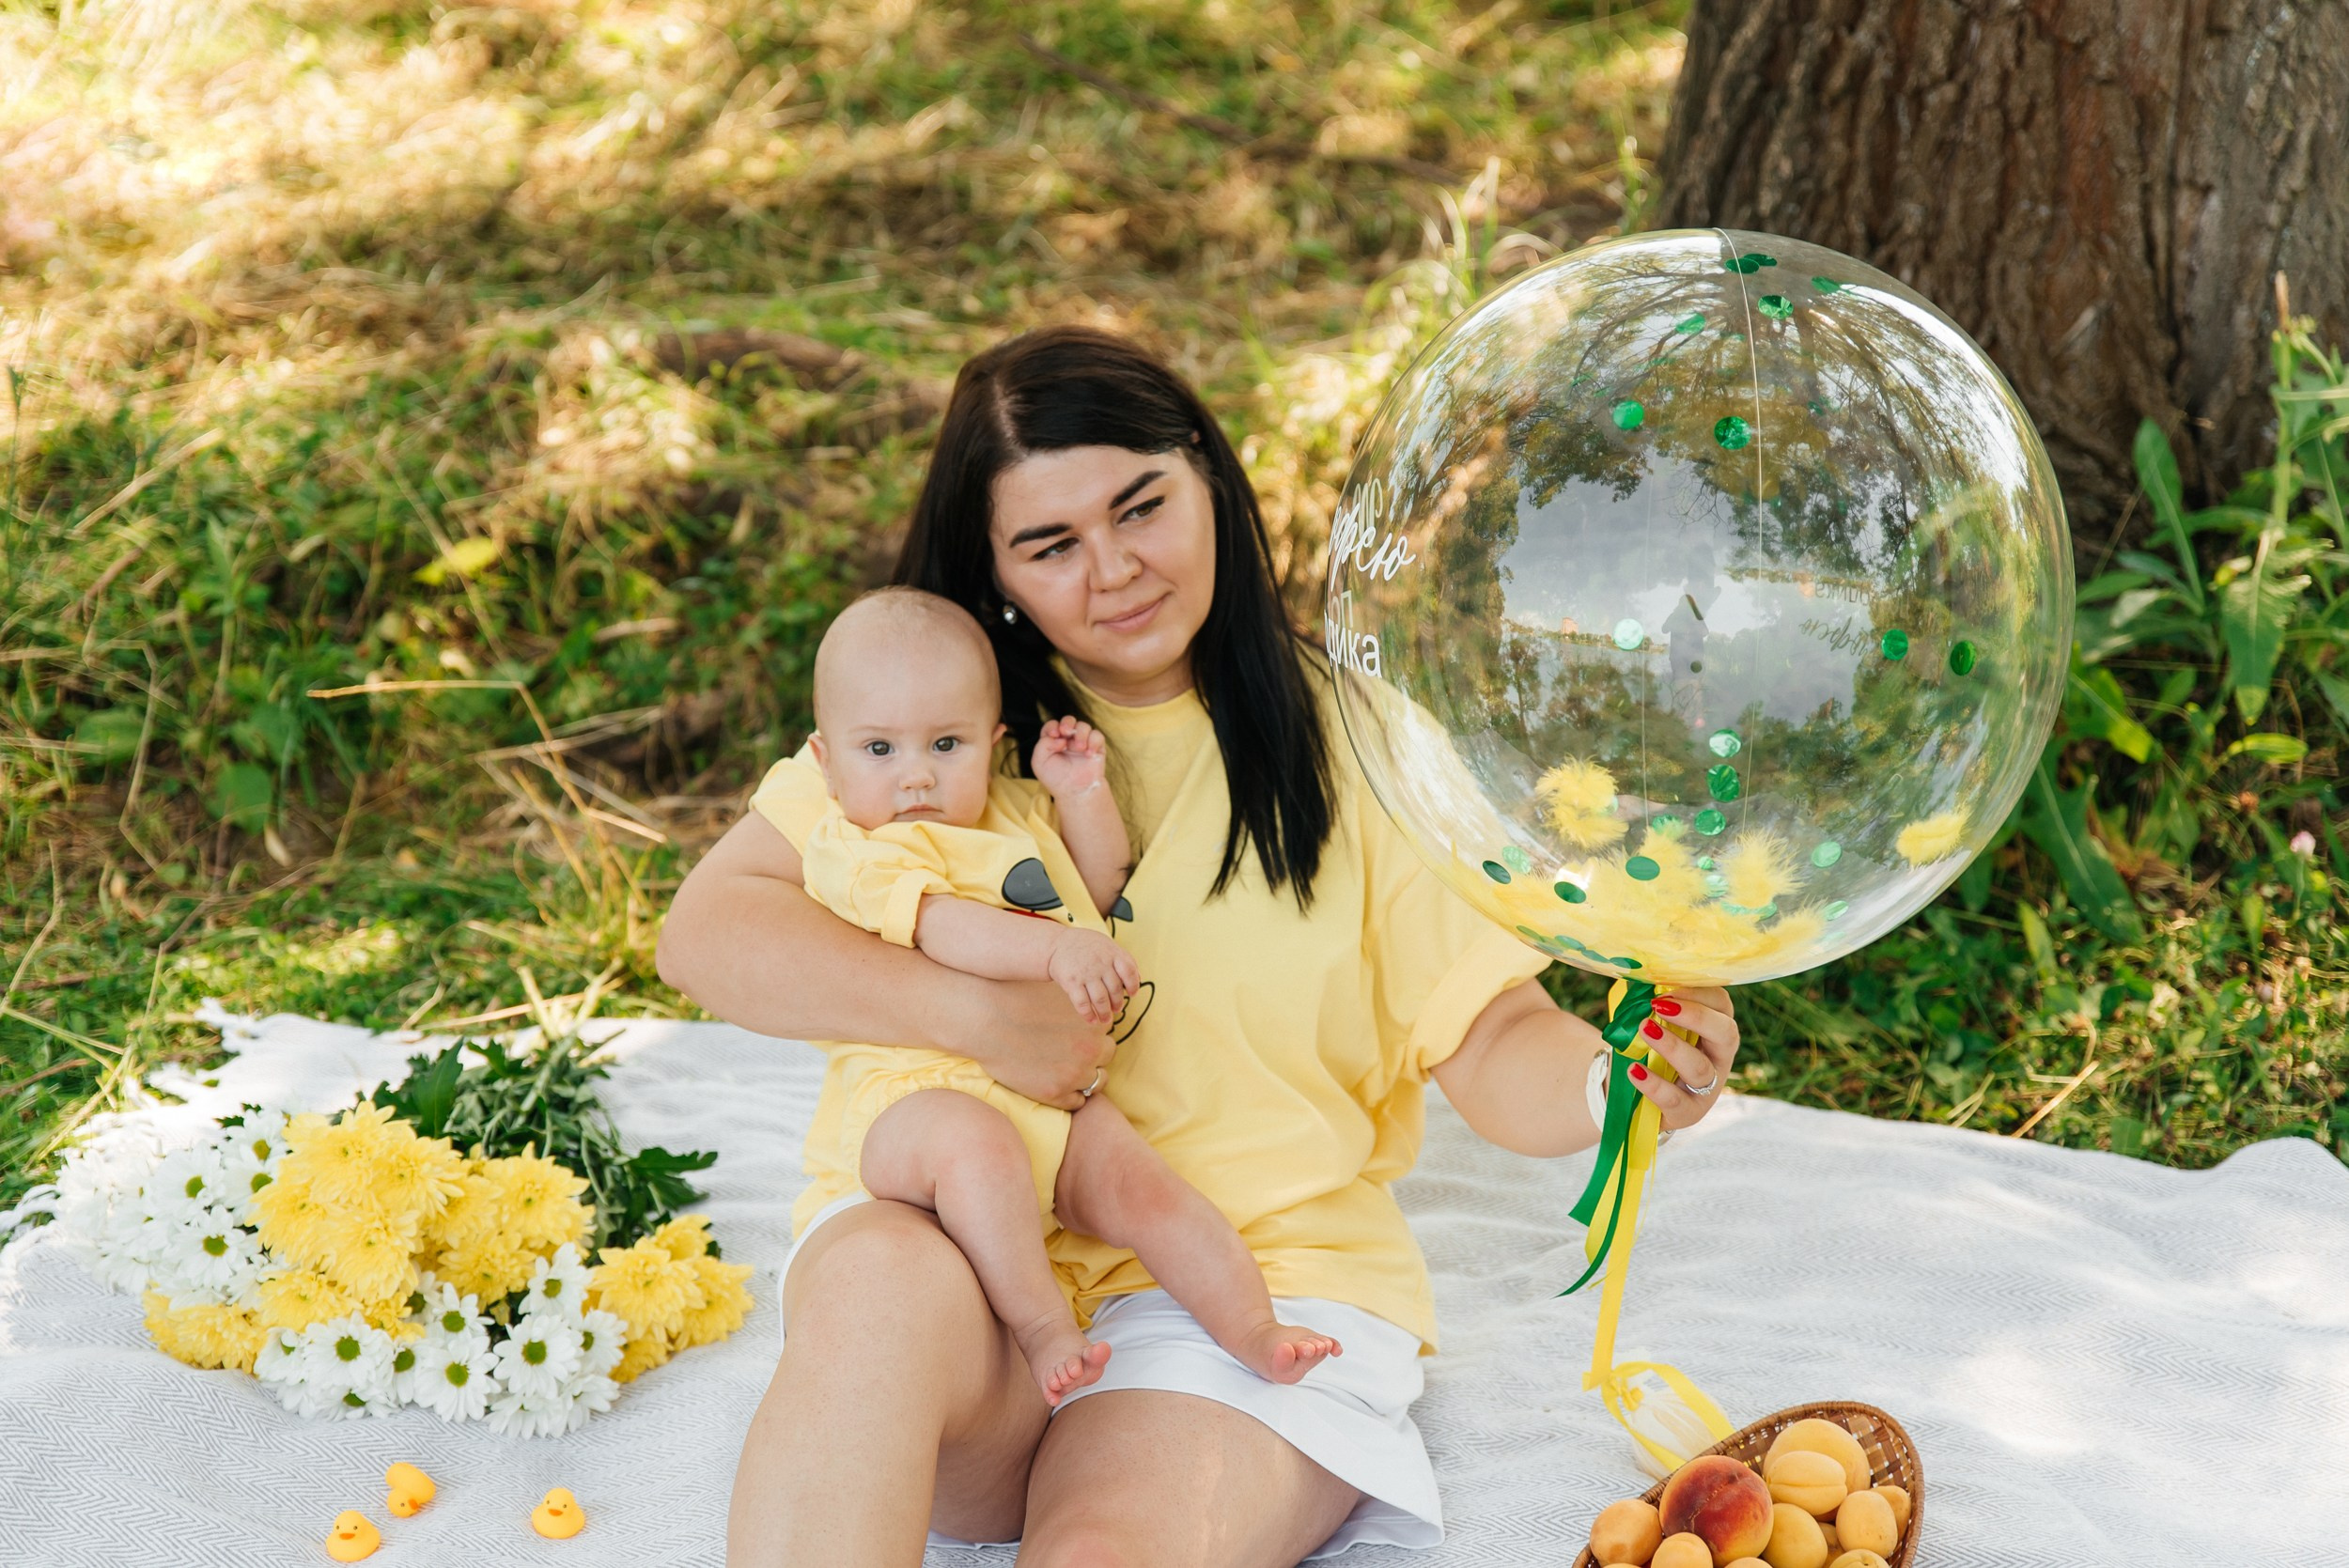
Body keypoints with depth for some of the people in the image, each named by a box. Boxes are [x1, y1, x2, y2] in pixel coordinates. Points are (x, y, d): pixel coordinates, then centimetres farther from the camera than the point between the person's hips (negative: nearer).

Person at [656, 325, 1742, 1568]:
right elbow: (706, 931, -3)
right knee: (877, 1281, -34)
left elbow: (1495, 1054, 0)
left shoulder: (1355, 741, 4)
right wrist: (966, 1011, -17)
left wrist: (1616, 1075, -23)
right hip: (968, 1250, 2)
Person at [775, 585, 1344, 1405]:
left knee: (1146, 1186, -10)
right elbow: (938, 925, -24)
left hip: (1050, 1093, 7)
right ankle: (1041, 1328, -34)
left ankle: (1253, 1328, -4)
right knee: (974, 1144, -38)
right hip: (911, 1096, -7)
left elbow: (1102, 890, 27)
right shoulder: (848, 847, -7)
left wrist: (1083, 794, 11)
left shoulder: (1016, 811, 17)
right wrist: (1053, 949, -37)